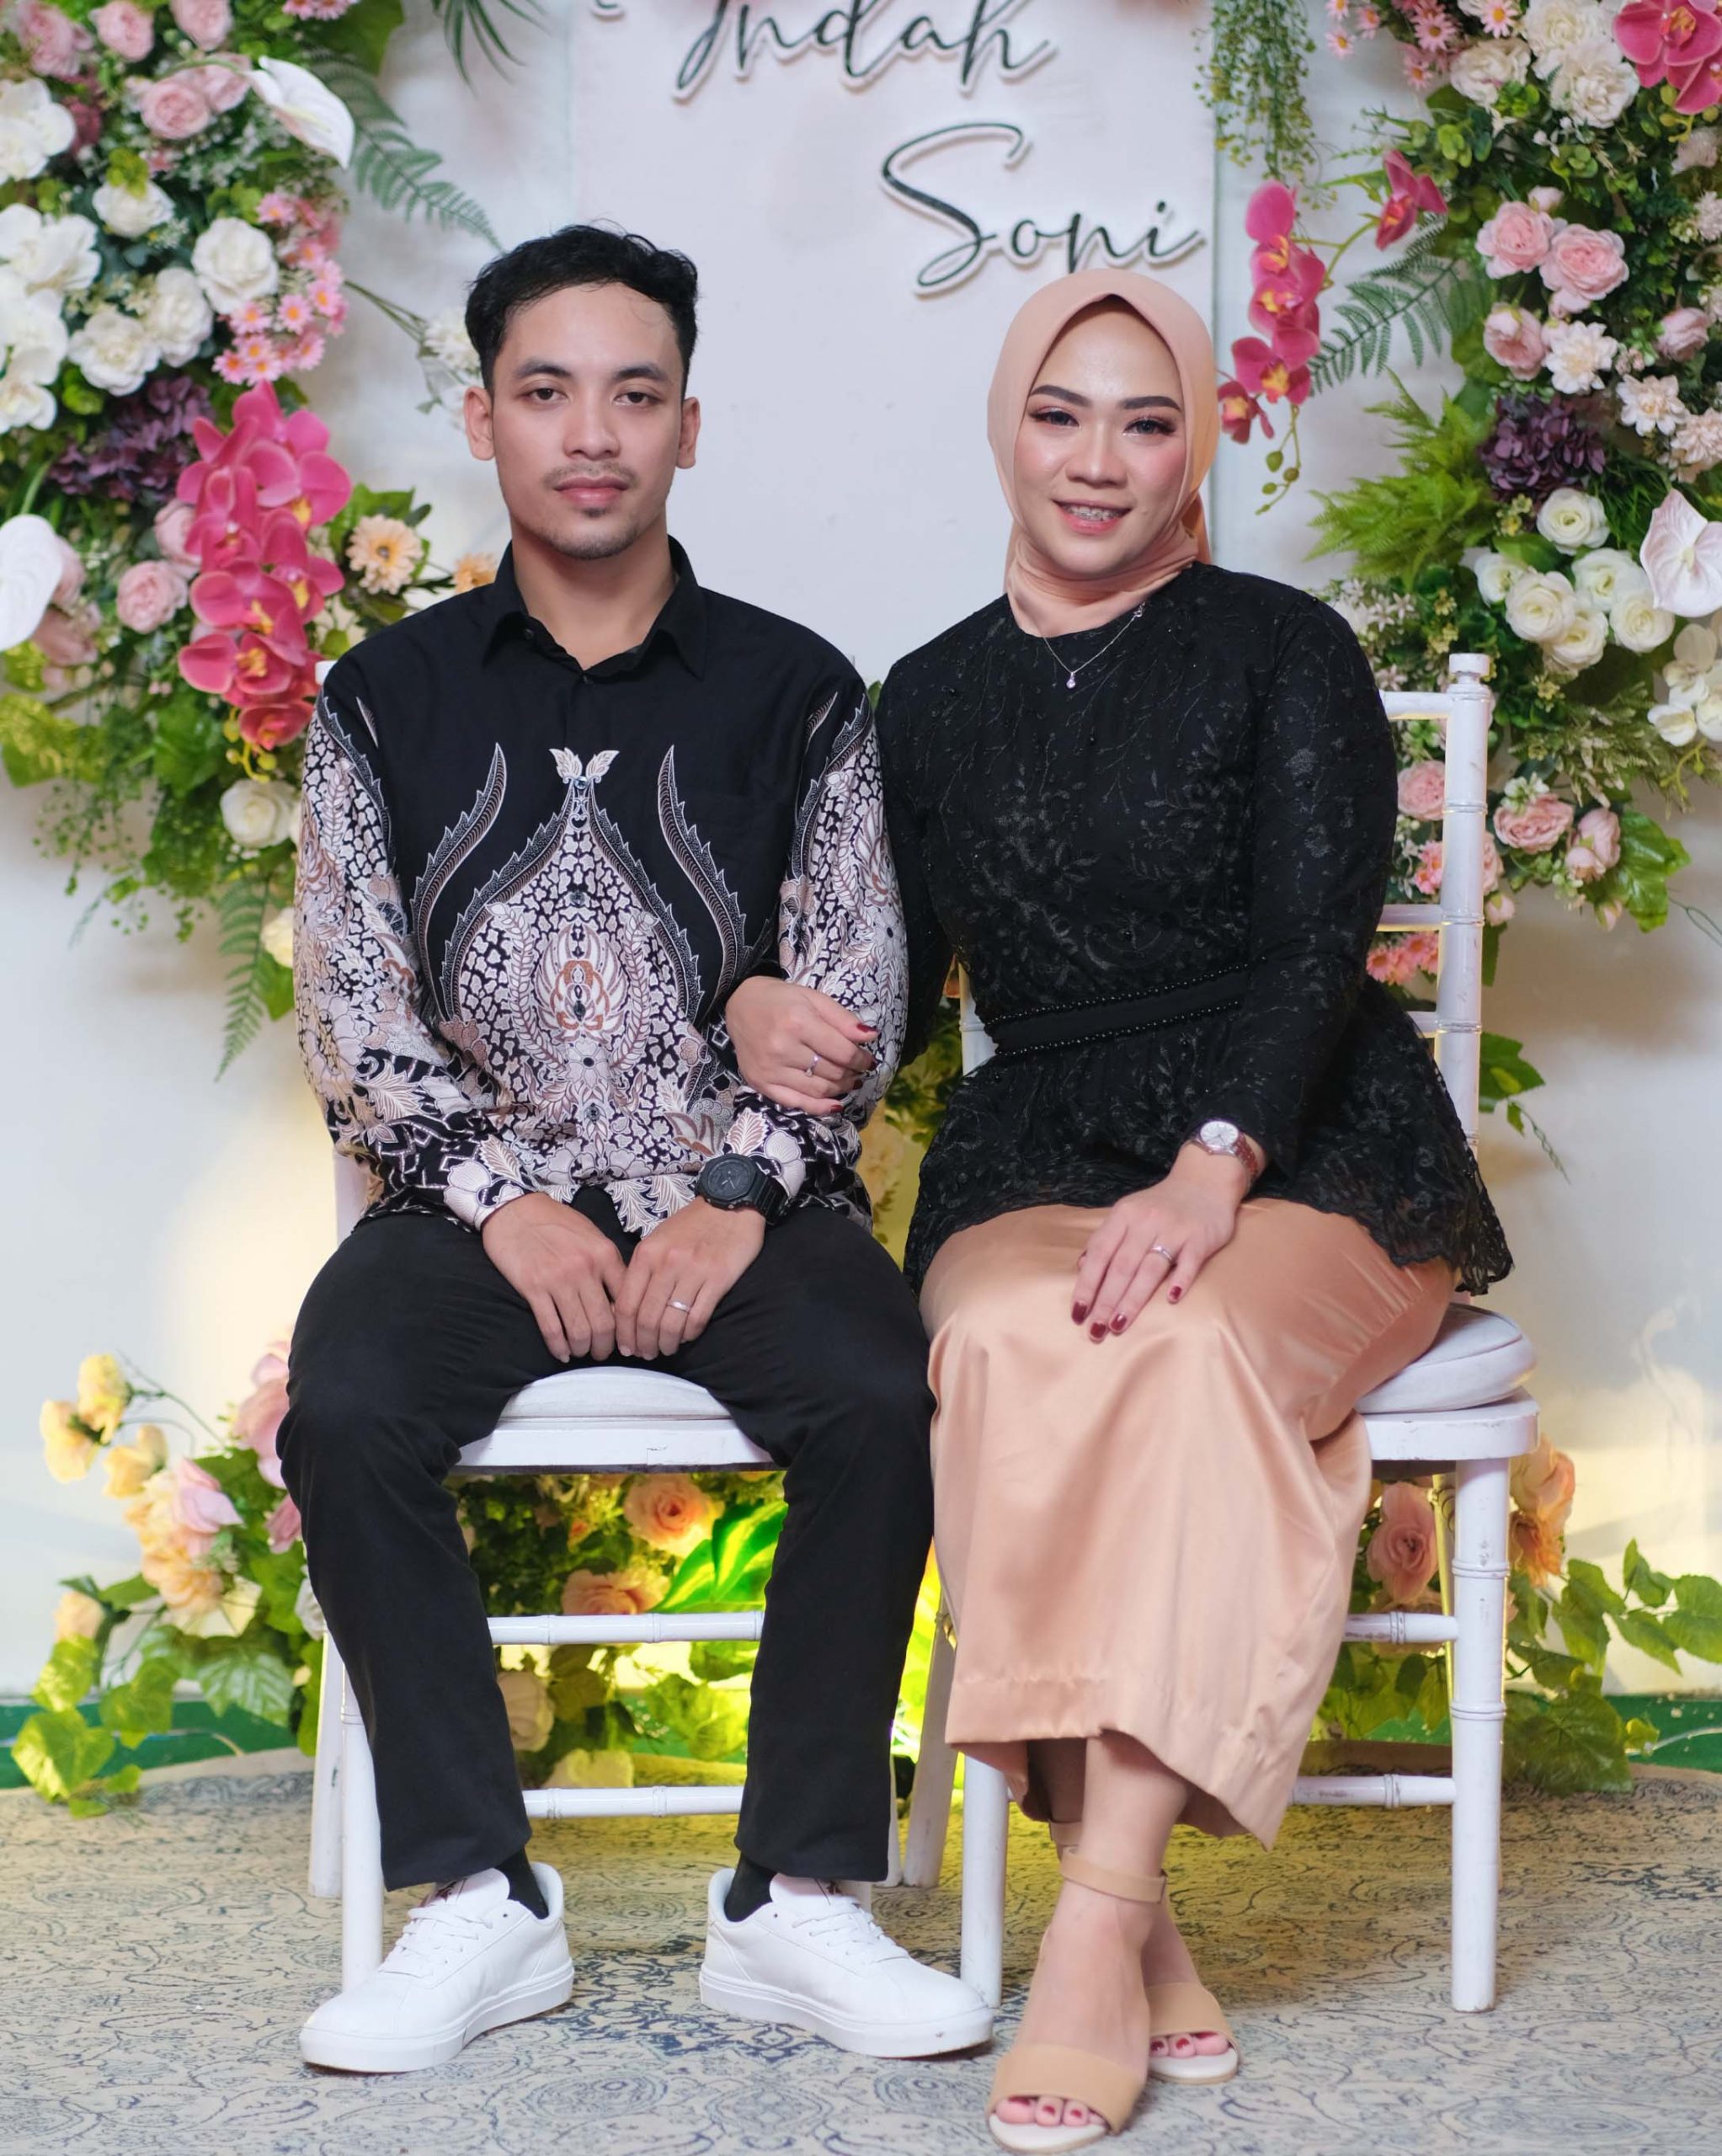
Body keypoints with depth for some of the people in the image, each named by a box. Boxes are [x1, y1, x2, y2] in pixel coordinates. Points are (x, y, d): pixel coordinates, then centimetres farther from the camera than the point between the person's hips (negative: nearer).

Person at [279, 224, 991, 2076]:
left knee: (881, 1397, -30)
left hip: (739, 1191, 0)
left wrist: (737, 1197, -13)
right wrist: (501, 1198, -12)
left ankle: (792, 1904, -18)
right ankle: (481, 1905, -19)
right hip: (478, 1187, 1)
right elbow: (351, 1011, 3)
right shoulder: (387, 700, 11)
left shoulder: (792, 694, 9)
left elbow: (854, 995, 3)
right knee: (345, 1406, -30)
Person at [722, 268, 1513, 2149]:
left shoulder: (1284, 654, 6)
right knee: (1011, 1342, -34)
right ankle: (1142, 1931, -34)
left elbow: (1317, 950, -6)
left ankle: (1101, 1910, -35)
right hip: (1041, 1163, 2)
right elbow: (900, 983, 20)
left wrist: (1213, 1166, -23)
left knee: (1191, 1342, -37)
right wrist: (769, 1009, -4)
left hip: (1309, 1163, -2)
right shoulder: (934, 701, 18)